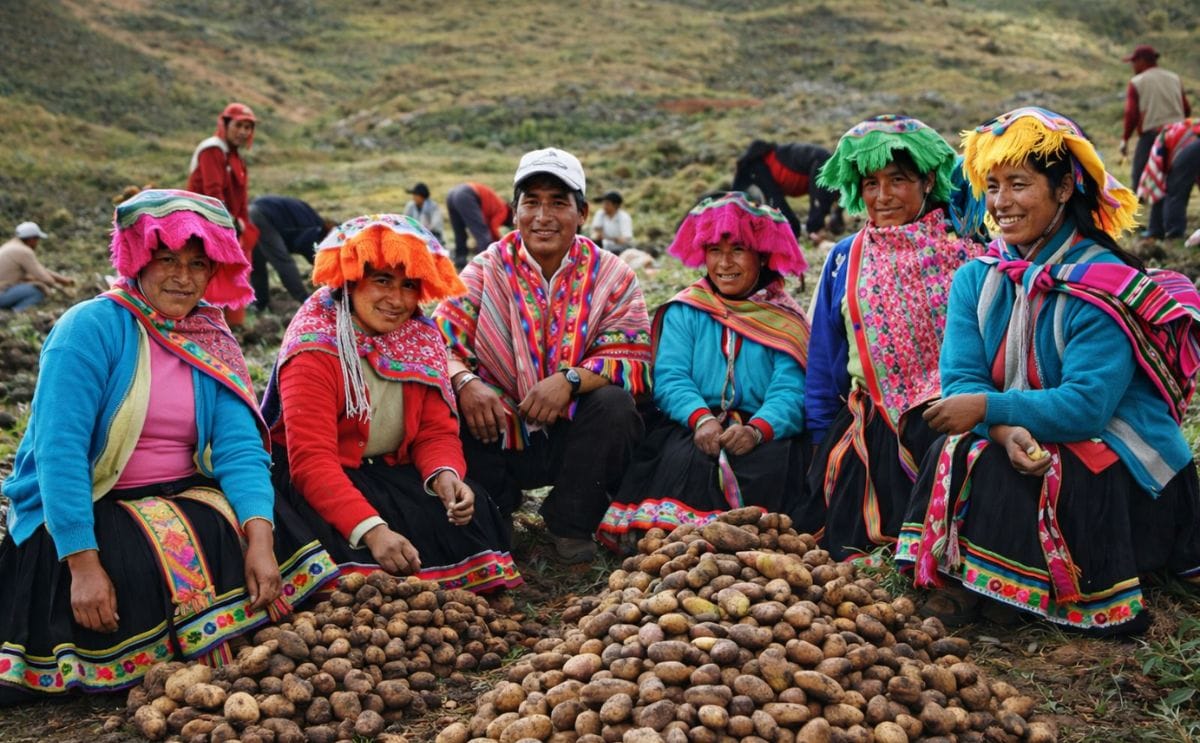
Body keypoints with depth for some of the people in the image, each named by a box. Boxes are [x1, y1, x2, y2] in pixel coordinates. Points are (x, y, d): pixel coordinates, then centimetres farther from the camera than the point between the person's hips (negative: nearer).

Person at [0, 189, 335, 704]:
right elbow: (58, 450, -19)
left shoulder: (213, 343, 5)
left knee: (274, 536, -17)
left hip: (183, 499, 5)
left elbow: (240, 447, -7)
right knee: (168, 565, -31)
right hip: (83, 513, -5)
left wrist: (259, 536, -23)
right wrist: (82, 562, -27)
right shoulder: (90, 328, -12)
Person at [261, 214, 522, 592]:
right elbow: (311, 460, -28)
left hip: (391, 471, 6)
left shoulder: (422, 339, 1)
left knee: (472, 512, -17)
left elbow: (437, 431, 0)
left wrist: (445, 474, -26)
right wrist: (372, 530, -41)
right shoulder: (316, 347, -19)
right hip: (308, 480, -5)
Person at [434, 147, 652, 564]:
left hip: (575, 438, 0)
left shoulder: (611, 276, -1)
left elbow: (633, 360, -12)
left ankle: (571, 524, -7)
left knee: (615, 403, -29)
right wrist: (466, 382, -34)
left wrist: (571, 379, -31)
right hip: (499, 436, 0)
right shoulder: (486, 271, -1)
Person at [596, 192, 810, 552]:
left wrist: (758, 429, -27)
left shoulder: (785, 320, 9)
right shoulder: (684, 312, 12)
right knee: (686, 458, -32)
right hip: (692, 427, 0)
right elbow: (669, 377, -1)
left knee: (768, 464, -32)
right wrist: (701, 418, -23)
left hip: (766, 431, 0)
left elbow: (790, 391, -4)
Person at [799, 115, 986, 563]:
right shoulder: (845, 260, 10)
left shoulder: (967, 252, 1)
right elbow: (824, 359, 15)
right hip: (871, 423, 3)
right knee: (845, 543, -2)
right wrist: (823, 442, 13)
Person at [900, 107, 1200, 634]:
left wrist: (990, 406, -27)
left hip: (1126, 470, -5)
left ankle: (997, 590, -11)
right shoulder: (976, 280, 1)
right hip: (1034, 450, 5)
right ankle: (962, 580, -15)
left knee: (993, 471, -30)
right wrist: (1008, 432, -28)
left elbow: (1087, 405, -24)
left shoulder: (1103, 285, -16)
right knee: (952, 453, -24)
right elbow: (961, 381, -9)